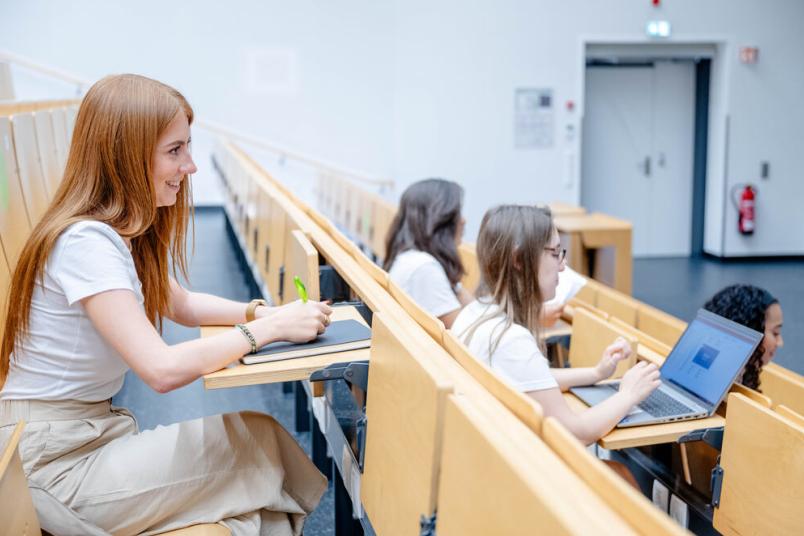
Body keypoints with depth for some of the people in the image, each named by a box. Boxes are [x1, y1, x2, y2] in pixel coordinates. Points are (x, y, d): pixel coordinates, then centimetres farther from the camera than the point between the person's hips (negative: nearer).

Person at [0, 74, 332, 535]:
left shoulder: (124, 231, 5)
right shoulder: (86, 242, -23)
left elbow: (183, 305, 17)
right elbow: (163, 368, -29)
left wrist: (261, 311, -1)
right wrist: (269, 327, -21)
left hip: (95, 433, 8)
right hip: (53, 461, -8)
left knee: (253, 435, -4)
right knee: (255, 438, -10)